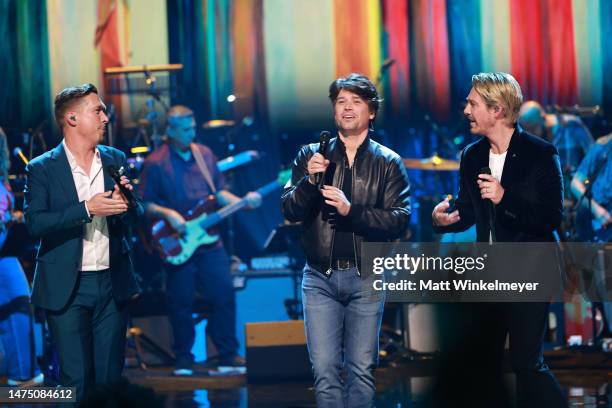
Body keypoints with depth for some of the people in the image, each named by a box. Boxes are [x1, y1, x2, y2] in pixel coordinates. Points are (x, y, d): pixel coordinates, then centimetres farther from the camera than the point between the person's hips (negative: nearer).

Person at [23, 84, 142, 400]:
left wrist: (127, 203, -13)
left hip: (112, 282, 4)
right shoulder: (42, 169, -3)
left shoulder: (116, 160, 9)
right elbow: (34, 223, -14)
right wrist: (87, 209, -22)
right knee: (75, 379, -2)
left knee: (111, 376, 6)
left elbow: (135, 216, 11)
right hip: (67, 287, -4)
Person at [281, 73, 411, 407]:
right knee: (325, 371, -3)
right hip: (320, 278, 1)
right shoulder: (311, 155, 7)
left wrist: (351, 210, -20)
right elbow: (290, 211, 1)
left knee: (362, 370, 2)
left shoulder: (388, 163, 3)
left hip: (365, 278, -1)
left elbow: (399, 220, -7)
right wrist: (309, 181, -18)